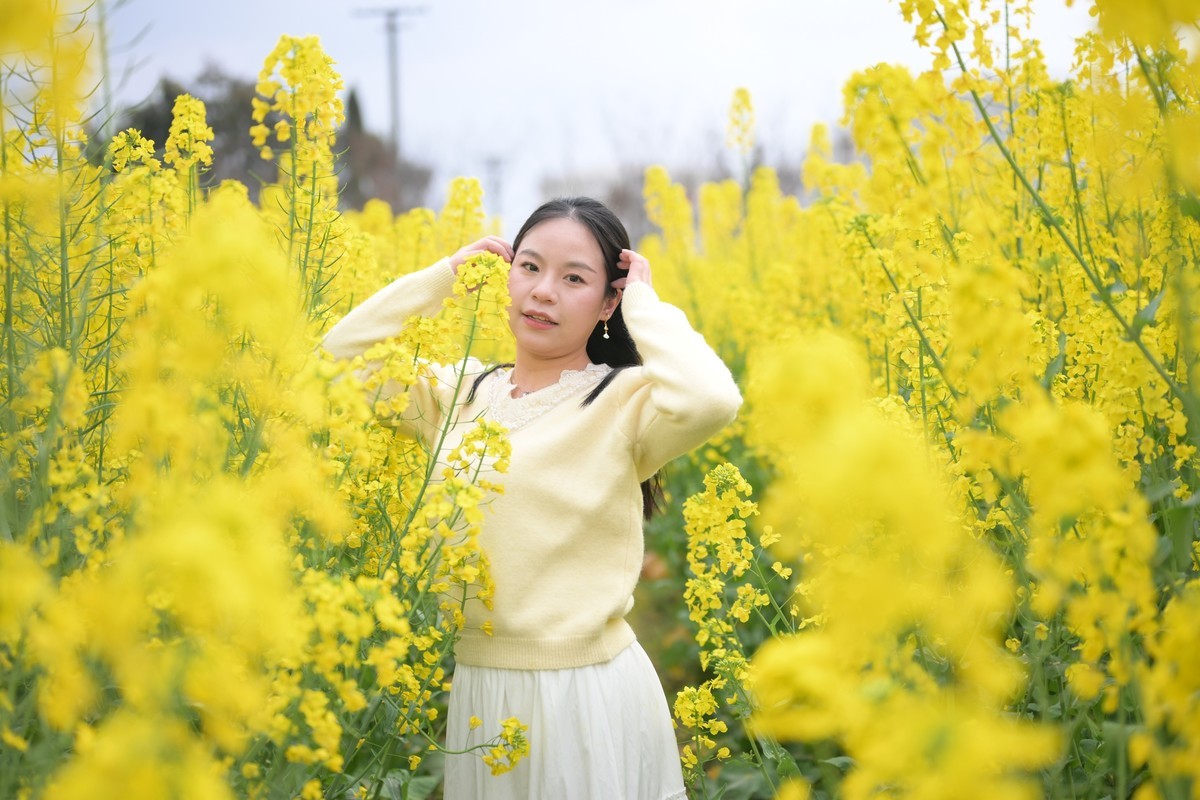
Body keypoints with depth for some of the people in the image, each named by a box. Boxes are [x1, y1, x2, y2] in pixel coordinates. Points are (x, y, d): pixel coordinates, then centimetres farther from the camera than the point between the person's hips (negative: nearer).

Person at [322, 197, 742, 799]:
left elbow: (711, 400, -29)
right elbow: (338, 358, 6)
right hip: (476, 689, 5)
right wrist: (445, 276, 5)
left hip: (591, 696, -5)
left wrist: (643, 303, -13)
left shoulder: (625, 401, -9)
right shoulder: (459, 394, 8)